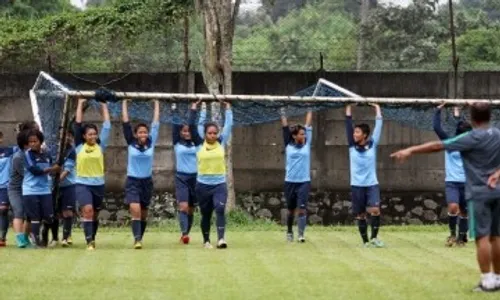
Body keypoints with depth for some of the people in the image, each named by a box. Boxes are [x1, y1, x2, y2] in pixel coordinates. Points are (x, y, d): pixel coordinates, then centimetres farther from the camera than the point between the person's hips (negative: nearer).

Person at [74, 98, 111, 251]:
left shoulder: (100, 146, 3)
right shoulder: (79, 146, -1)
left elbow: (107, 126, 3)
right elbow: (77, 124, -1)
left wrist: (104, 106, 6)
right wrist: (80, 104, 2)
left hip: (98, 184, 3)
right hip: (82, 184, -3)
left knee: (94, 214, 13)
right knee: (87, 210, -19)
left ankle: (92, 239, 30)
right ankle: (89, 242, -20)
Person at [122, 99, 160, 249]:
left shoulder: (151, 143, -1)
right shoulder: (131, 143, -5)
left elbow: (156, 123, 3)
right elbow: (125, 122, -3)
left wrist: (156, 103, 7)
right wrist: (125, 102, 0)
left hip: (147, 181, 3)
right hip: (132, 181, -3)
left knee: (143, 213, 12)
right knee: (135, 210, -19)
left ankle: (140, 238, 26)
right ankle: (137, 240, -24)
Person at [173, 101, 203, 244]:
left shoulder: (197, 143, 7)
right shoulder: (177, 143, 2)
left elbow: (194, 125, 3)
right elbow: (175, 125, -1)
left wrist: (194, 109, 4)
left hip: (195, 177, 3)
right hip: (181, 178, -3)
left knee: (191, 208, 8)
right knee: (183, 206, -17)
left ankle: (186, 233, 17)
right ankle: (184, 233, -28)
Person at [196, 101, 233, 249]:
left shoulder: (221, 143, 2)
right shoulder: (200, 144, 0)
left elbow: (228, 125, 4)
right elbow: (200, 124, 6)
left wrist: (228, 108, 10)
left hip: (219, 184, -1)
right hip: (203, 185, 1)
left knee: (220, 209, -21)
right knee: (206, 214, 10)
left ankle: (221, 239, -26)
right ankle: (206, 240, 25)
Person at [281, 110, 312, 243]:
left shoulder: (307, 144, 4)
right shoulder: (288, 145, 1)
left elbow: (308, 125, 7)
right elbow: (285, 127, 5)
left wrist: (310, 110, 10)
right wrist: (282, 112, 8)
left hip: (304, 182, 0)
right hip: (290, 182, 0)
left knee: (302, 208, -12)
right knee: (291, 209, 12)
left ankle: (301, 234, -16)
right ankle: (289, 232, 31)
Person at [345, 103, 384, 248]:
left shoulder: (372, 144, 0)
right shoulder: (352, 146, 3)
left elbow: (378, 125, 2)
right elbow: (348, 125, 2)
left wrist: (377, 107, 9)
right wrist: (349, 107, 5)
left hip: (372, 184, -1)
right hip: (357, 185, 1)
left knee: (375, 210, -19)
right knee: (360, 215, 5)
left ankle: (374, 237, -7)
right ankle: (366, 241, 14)